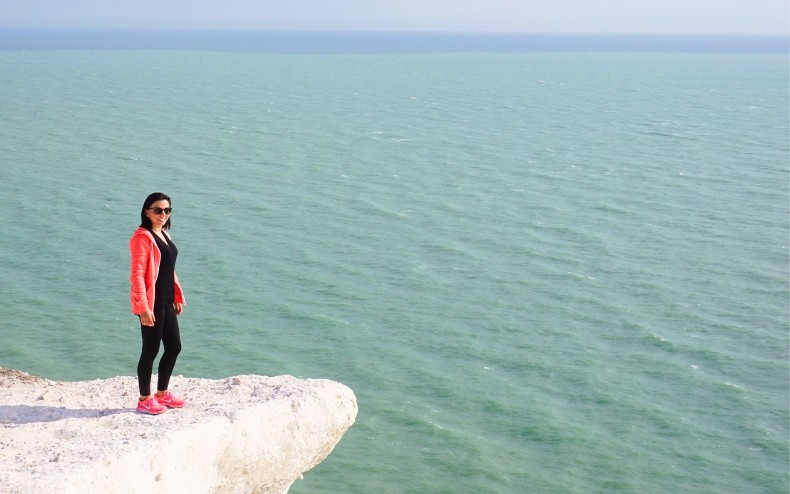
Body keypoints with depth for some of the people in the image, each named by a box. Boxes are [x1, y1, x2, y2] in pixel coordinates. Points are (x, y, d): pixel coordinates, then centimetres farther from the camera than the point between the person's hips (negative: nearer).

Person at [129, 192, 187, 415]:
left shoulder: (164, 235, 13)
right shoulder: (143, 237, -14)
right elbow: (137, 275, -19)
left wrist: (178, 297, 17)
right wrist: (144, 307, -23)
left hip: (166, 302, 9)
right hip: (151, 304, -9)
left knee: (174, 347, 15)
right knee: (150, 350, 1)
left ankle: (162, 394, 29)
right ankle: (145, 399, 14)